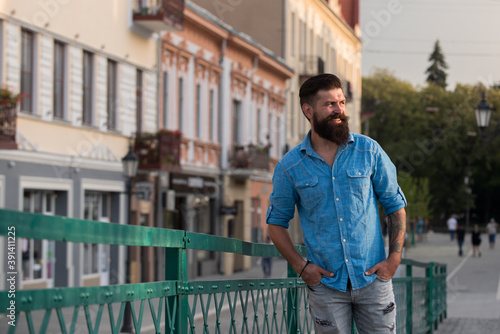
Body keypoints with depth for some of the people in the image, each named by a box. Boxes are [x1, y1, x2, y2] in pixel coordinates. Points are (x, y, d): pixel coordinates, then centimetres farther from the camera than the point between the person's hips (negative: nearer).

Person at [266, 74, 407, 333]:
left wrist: (394, 258, -3)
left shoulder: (369, 151, 0)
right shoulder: (289, 167, -1)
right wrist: (300, 266, -3)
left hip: (372, 278, 0)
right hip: (326, 284, 0)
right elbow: (276, 222, 9)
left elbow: (395, 205, 7)